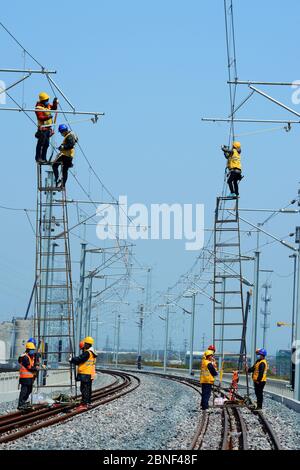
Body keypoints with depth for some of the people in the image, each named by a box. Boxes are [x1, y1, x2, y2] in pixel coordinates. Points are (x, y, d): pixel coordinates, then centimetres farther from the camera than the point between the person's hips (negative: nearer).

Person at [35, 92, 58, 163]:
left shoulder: (47, 105, 12)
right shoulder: (39, 107, -15)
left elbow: (54, 108, 25)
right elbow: (40, 117, -24)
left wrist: (55, 103, 7)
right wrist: (47, 117, -36)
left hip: (48, 128, 9)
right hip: (42, 128, -9)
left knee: (46, 144, 11)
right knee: (41, 143, -8)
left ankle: (43, 158, 18)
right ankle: (38, 158, -5)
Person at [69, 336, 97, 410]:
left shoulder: (87, 353, -17)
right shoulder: (92, 353, 15)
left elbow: (79, 359, -18)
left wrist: (72, 359, -5)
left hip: (85, 374, -10)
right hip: (90, 374, 10)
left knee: (84, 389, -10)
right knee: (88, 389, 16)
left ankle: (84, 404, -13)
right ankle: (88, 402, 23)